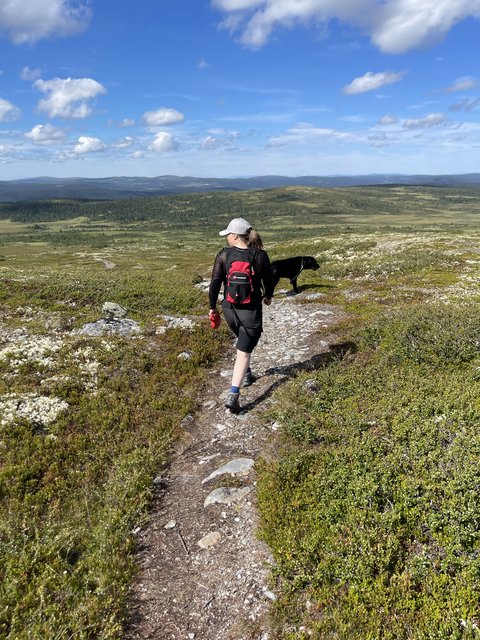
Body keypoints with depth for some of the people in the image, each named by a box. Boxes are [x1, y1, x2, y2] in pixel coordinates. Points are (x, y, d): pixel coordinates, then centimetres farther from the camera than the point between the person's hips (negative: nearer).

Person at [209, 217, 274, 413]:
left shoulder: (223, 255, -7)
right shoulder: (260, 255, -9)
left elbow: (215, 283, -7)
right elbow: (268, 281, 1)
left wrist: (212, 307, 6)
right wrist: (268, 296, 22)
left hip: (229, 309, 3)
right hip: (251, 310, -2)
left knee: (242, 340, 30)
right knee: (244, 352, 1)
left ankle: (246, 375, 45)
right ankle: (233, 395, -9)